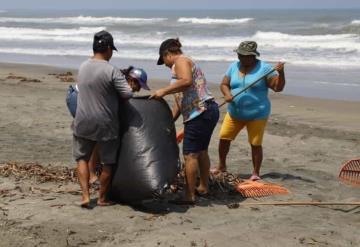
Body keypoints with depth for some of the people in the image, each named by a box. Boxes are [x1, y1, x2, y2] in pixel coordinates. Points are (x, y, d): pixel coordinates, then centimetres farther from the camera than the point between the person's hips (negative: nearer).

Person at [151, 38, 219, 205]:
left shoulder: (180, 61, -4)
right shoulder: (187, 63, 25)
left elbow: (186, 81, -27)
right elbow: (180, 99, 23)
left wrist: (164, 91, -22)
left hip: (199, 113, -10)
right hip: (208, 111, 10)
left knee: (190, 154, -6)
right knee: (201, 151, 22)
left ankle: (189, 196, -3)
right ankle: (203, 187, 35)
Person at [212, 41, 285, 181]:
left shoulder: (264, 68, -10)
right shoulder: (234, 67, 4)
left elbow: (278, 87, -13)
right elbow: (224, 84, 7)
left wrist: (281, 73, -31)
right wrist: (227, 94, -14)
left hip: (257, 115, -5)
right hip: (235, 113, 5)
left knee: (255, 144, -2)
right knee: (223, 138, 6)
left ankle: (256, 173, 13)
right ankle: (222, 166, 26)